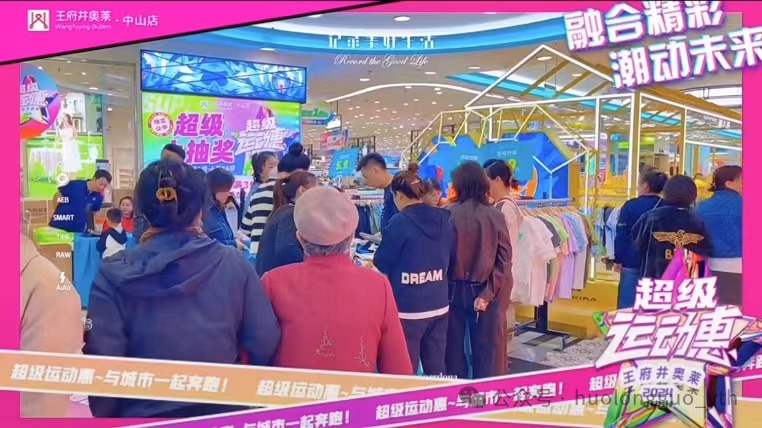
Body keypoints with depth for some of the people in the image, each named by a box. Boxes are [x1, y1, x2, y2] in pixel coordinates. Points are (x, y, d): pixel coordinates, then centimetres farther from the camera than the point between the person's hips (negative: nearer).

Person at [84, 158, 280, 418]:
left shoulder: (114, 274, -14)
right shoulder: (234, 266, -13)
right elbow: (265, 345, -9)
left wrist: (104, 417, 3)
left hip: (144, 413, 0)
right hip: (221, 410, 1)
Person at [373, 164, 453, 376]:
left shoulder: (399, 223, -14)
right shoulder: (444, 220, 3)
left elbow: (382, 265, -6)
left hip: (408, 308, -5)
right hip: (439, 306, 6)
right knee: (437, 369, 15)